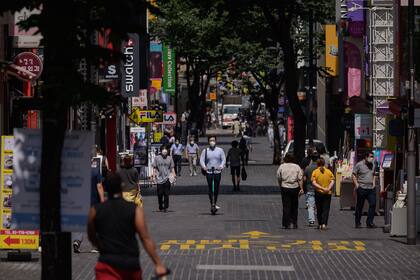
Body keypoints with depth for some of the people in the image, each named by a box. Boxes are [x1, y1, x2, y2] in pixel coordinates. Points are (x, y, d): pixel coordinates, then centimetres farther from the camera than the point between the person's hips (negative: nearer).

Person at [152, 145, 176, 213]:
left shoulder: (169, 158, 8)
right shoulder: (157, 158, 6)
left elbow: (172, 168, 14)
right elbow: (154, 168, 10)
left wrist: (173, 175, 5)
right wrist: (154, 176, 5)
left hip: (167, 178, 0)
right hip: (159, 178, 0)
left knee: (166, 194, -4)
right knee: (160, 194, 3)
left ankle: (166, 207, 1)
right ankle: (160, 207, 17)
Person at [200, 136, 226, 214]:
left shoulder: (220, 150, 8)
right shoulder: (205, 151, 6)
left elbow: (223, 159, 5)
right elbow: (201, 160, 2)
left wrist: (221, 166, -16)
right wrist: (204, 166, -19)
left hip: (217, 172, 1)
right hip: (209, 172, -1)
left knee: (216, 189, 2)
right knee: (210, 189, -6)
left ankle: (214, 204, 17)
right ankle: (212, 204, -3)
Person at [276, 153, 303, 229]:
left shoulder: (281, 166, -1)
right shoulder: (297, 167, 1)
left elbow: (279, 178, 4)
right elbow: (300, 179, -4)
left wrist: (280, 186, 17)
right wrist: (301, 188, -3)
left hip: (285, 188, -1)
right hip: (295, 188, 1)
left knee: (286, 206, 2)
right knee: (294, 207, 11)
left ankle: (287, 224, -2)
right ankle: (294, 223, 12)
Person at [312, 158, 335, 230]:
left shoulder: (315, 172, -3)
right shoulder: (329, 171, 2)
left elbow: (314, 183, -13)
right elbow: (332, 182, -6)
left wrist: (322, 188, -16)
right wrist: (328, 188, -15)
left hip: (318, 192, -1)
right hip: (328, 193, 1)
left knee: (319, 209, 11)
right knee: (326, 209, 2)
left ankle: (320, 224, 16)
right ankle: (324, 224, -12)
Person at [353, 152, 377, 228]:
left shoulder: (372, 165, 12)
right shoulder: (359, 165, -5)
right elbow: (354, 175, -2)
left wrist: (374, 183, 13)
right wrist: (357, 185, -9)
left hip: (371, 188, 5)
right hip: (362, 188, -5)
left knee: (373, 204, -7)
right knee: (359, 206, 3)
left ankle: (369, 222, 1)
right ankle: (357, 223, 12)